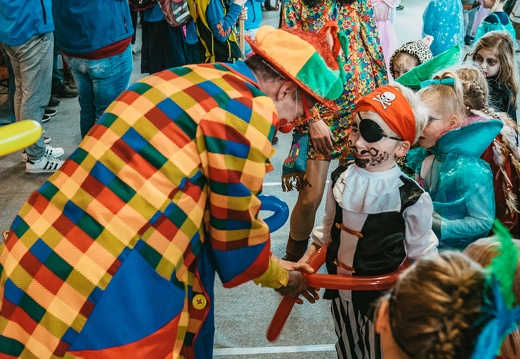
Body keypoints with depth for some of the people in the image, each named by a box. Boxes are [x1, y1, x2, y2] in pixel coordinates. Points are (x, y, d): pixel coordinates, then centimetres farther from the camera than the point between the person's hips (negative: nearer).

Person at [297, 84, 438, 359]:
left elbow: (422, 256, -8)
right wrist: (302, 265, 8)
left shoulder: (411, 197, -21)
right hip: (340, 293, 5)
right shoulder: (341, 179, -6)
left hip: (382, 300, -5)